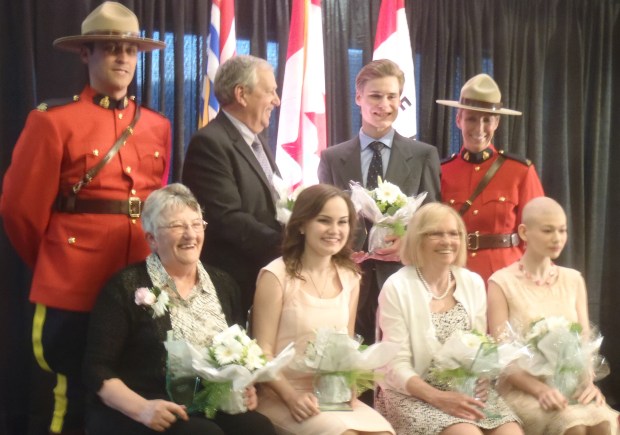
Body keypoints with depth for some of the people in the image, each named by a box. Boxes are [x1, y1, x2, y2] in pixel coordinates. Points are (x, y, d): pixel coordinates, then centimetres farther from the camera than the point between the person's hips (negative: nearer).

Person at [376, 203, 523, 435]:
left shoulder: (473, 283, 9)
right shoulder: (397, 287, -7)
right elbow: (397, 366, -9)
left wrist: (481, 377, -10)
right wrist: (438, 397, -22)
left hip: (469, 392, 5)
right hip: (416, 395, -5)